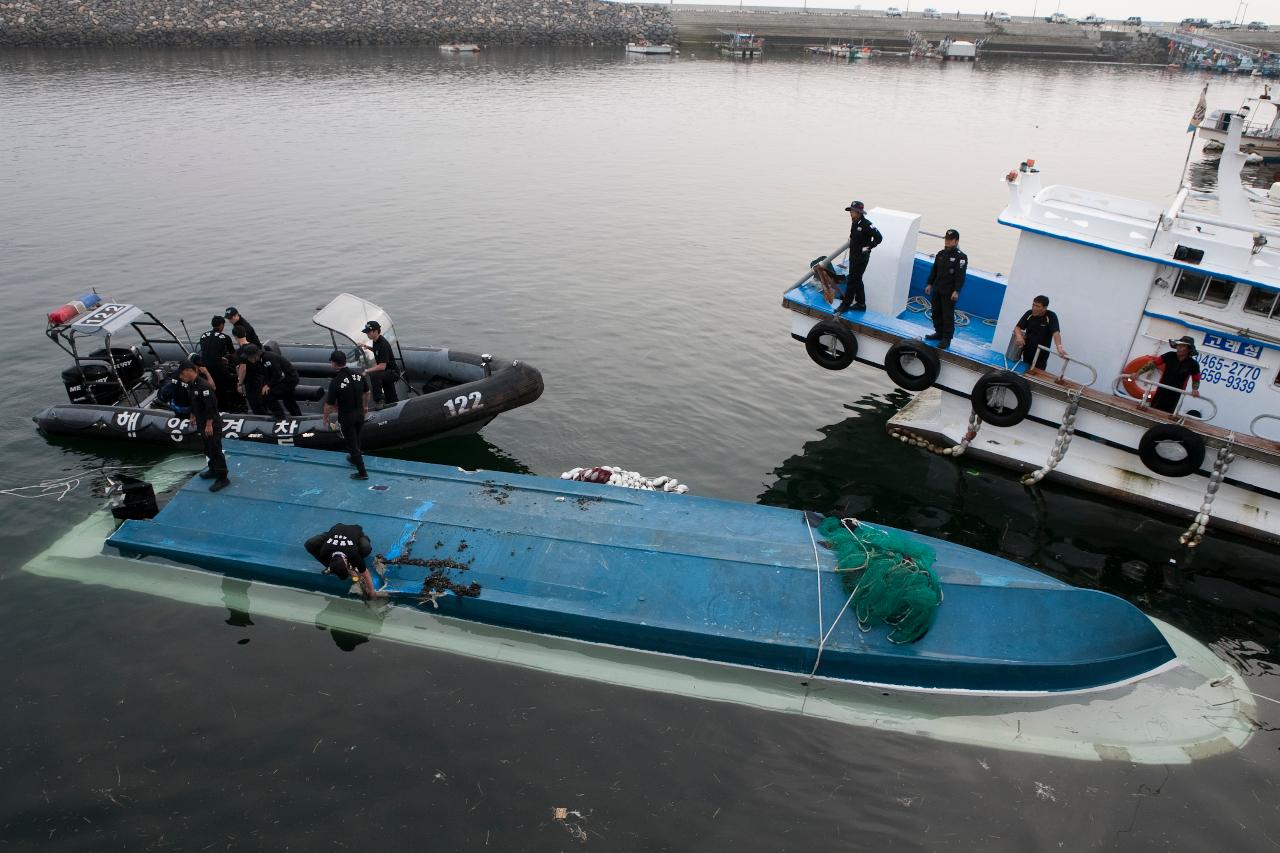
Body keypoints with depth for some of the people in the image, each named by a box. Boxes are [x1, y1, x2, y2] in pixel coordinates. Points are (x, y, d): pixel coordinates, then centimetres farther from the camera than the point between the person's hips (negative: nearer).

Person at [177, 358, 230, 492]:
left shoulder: (203, 386, -24)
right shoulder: (191, 385, 7)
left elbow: (211, 406, -26)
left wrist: (209, 425, -24)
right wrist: (193, 416, 26)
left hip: (212, 423, -10)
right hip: (201, 422, 10)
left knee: (215, 449, -6)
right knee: (208, 448, 21)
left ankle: (222, 478, -2)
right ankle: (213, 470, 36)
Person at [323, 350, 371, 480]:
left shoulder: (335, 382, -24)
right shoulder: (359, 375, -8)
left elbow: (329, 405, -16)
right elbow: (366, 392, 7)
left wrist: (325, 417, 2)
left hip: (346, 417, -6)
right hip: (360, 413, 6)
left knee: (352, 443, 7)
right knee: (356, 439, 28)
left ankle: (362, 472, 11)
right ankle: (354, 458, 50)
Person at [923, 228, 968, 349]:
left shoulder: (961, 257, -9)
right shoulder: (941, 254, 11)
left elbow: (960, 276, -14)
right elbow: (934, 270, 17)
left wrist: (956, 291, -19)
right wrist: (929, 284, 10)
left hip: (949, 293, -7)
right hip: (937, 289, 7)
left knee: (948, 315, -5)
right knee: (936, 312, 13)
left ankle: (946, 339, -1)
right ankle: (939, 333, 27)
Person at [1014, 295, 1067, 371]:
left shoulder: (1051, 316, -15)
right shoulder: (1029, 314, -4)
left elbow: (1056, 332, -27)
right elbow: (1018, 327, -6)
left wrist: (1059, 348, -44)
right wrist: (1019, 336, -30)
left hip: (1041, 354, -4)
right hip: (1027, 351, 4)